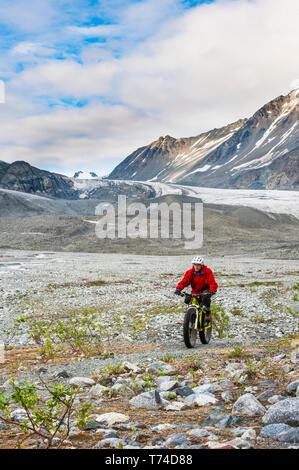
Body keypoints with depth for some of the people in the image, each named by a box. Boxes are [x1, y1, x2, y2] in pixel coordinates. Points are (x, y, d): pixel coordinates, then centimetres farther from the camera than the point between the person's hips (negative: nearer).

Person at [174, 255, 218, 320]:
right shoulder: (189, 272, -7)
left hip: (205, 290, -3)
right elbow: (184, 282, -15)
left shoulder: (207, 272, -13)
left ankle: (208, 312, -14)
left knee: (206, 296, -36)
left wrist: (212, 291, -41)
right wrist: (178, 289, -34)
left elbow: (212, 282, -22)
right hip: (195, 292, 3)